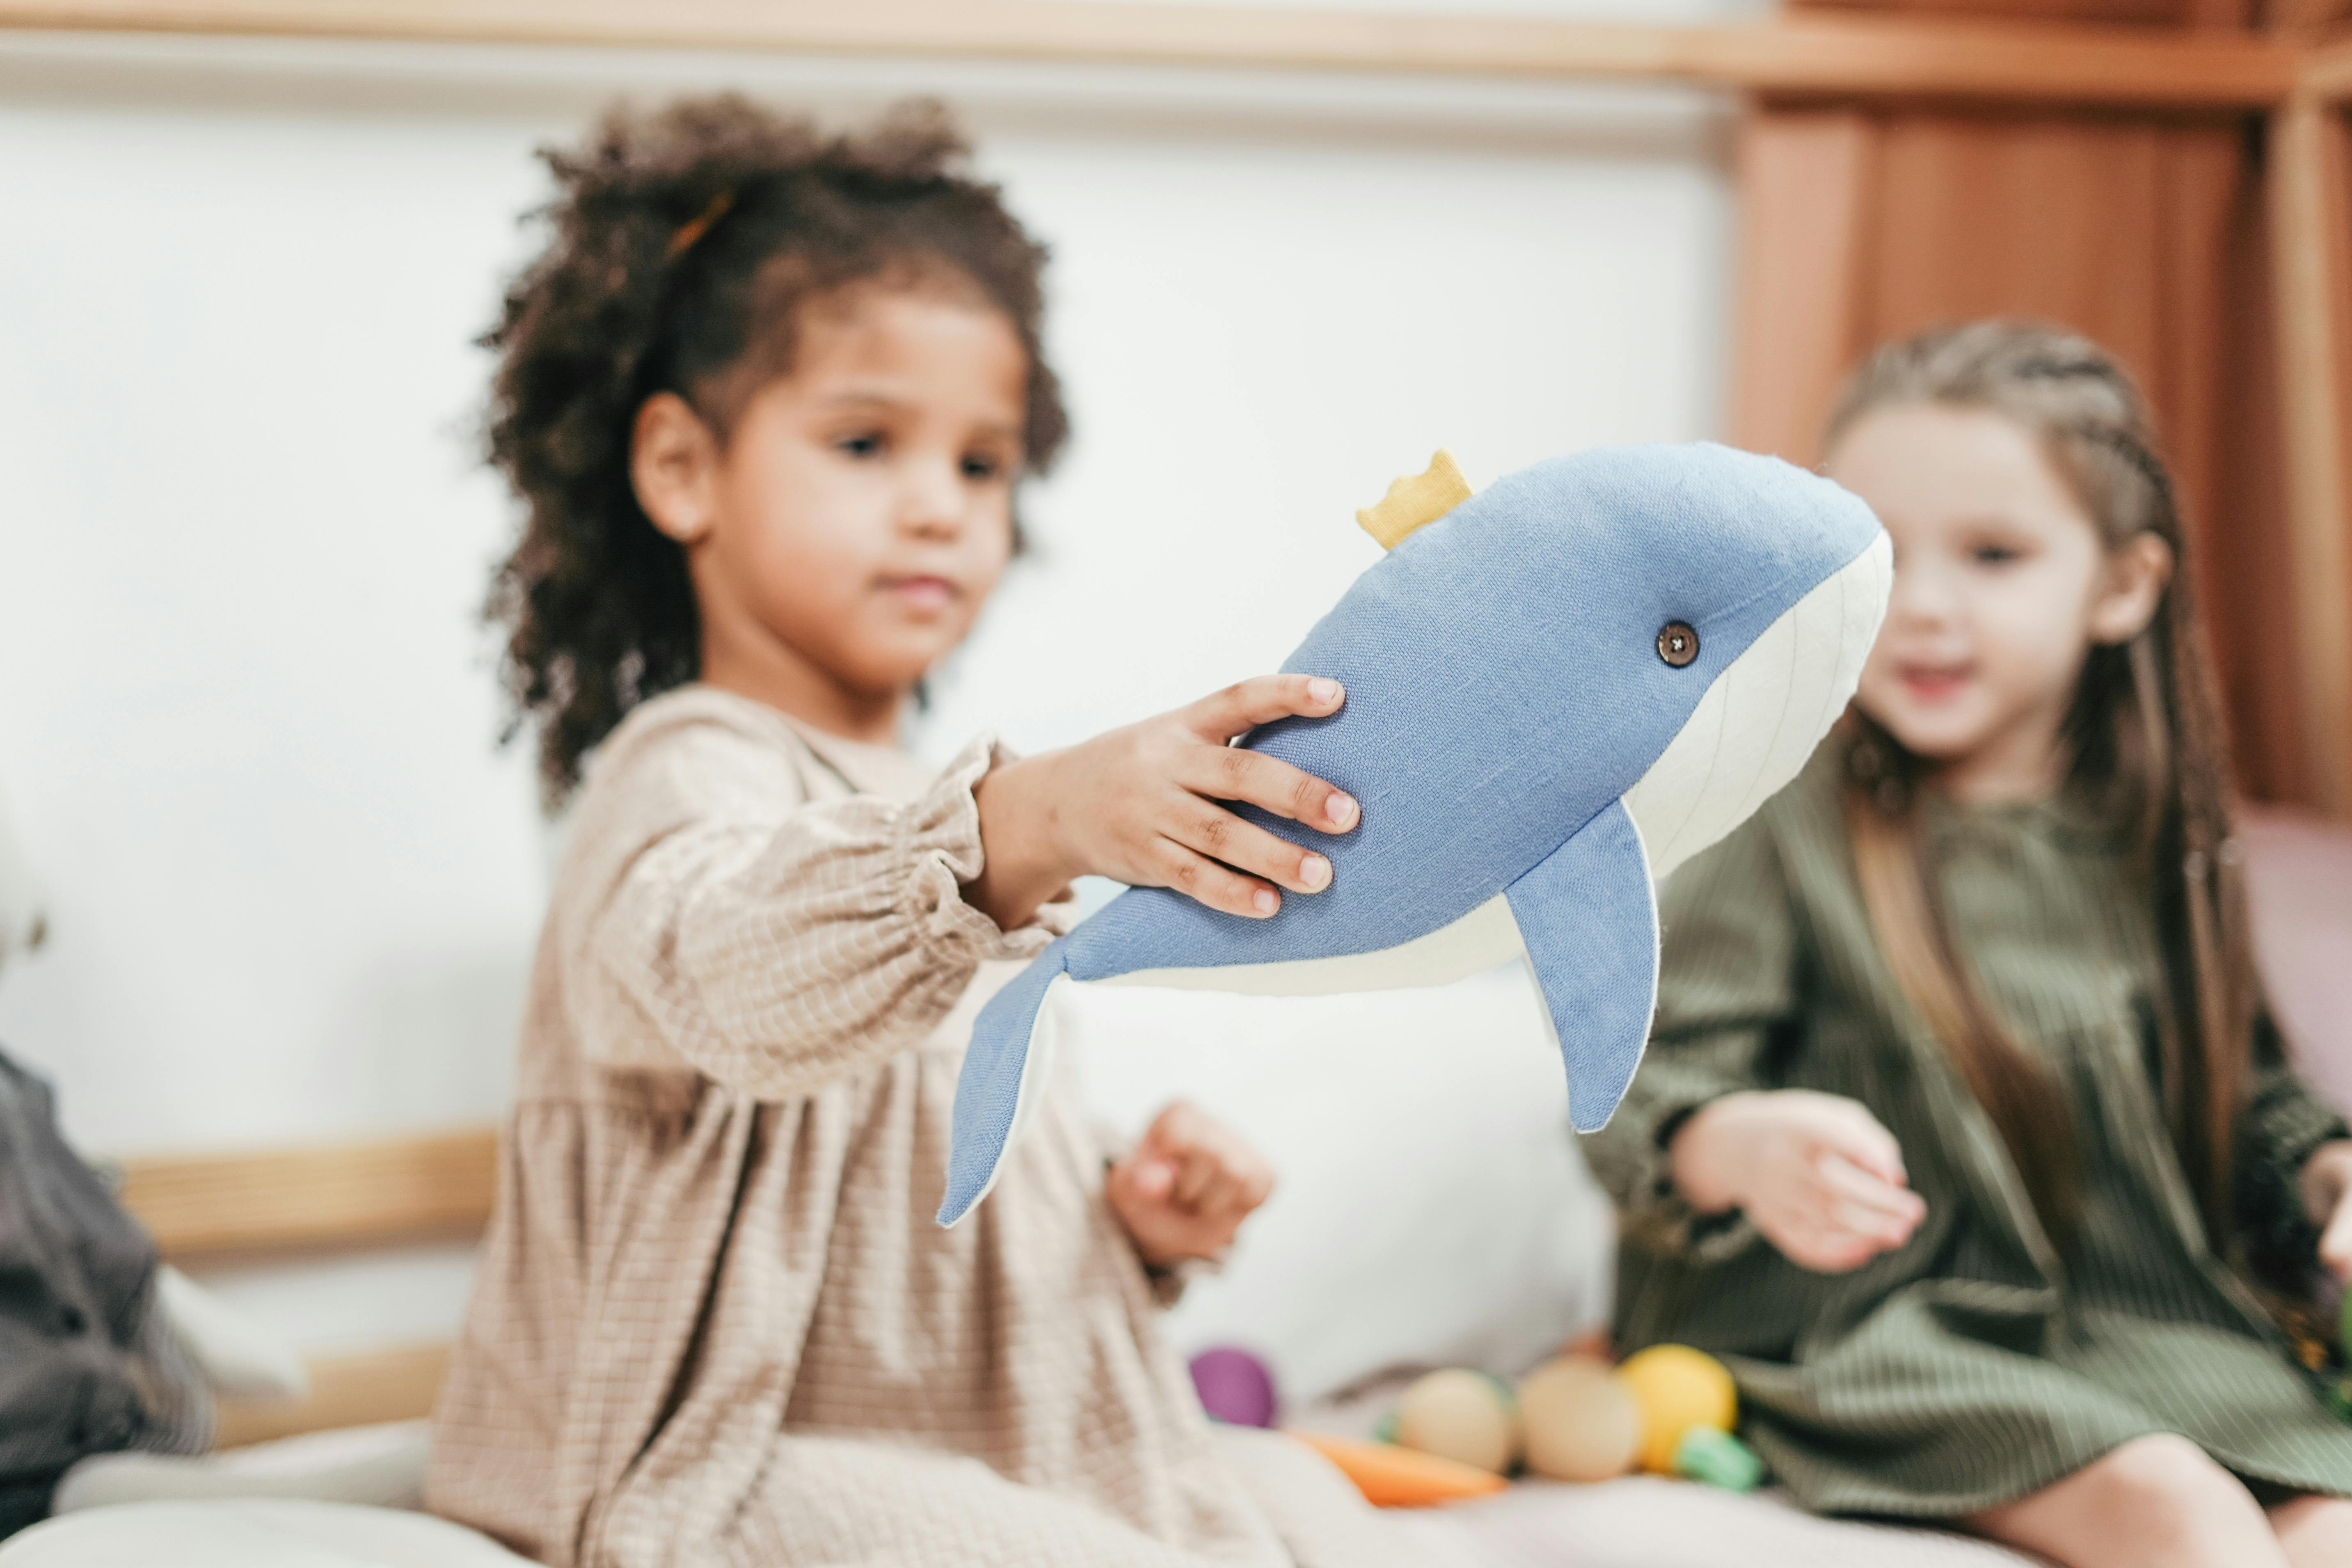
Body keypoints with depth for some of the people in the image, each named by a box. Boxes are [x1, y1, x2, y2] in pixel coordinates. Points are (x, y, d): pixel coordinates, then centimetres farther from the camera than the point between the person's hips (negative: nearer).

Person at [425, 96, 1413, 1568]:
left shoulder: (949, 810, 19)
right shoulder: (692, 779, -13)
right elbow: (753, 978, -40)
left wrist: (1138, 1218, 4)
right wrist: (1040, 825, -55)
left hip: (997, 1448, 9)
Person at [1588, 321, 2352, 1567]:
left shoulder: (2159, 853, 9)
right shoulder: (1785, 839, -5)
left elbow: (2243, 1090, 21)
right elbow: (1650, 1091, -12)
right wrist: (1746, 1150, -34)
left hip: (2158, 1326, 5)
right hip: (1890, 1345, -4)